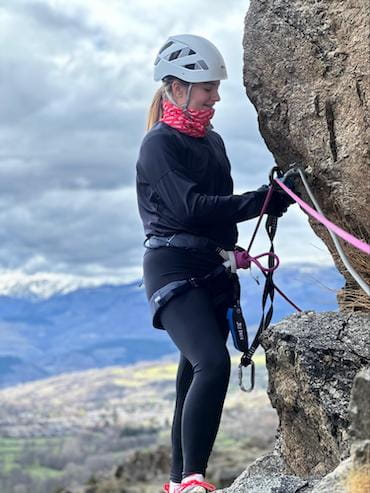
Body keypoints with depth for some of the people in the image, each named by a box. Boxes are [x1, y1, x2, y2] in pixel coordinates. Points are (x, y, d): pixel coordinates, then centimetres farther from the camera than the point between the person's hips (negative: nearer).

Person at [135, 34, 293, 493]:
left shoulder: (212, 141, 17)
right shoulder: (159, 143, -7)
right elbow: (189, 207, -19)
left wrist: (272, 199, 4)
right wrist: (262, 200, -20)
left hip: (213, 271, 8)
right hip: (173, 268, -8)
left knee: (195, 377, 9)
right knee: (213, 364, -24)